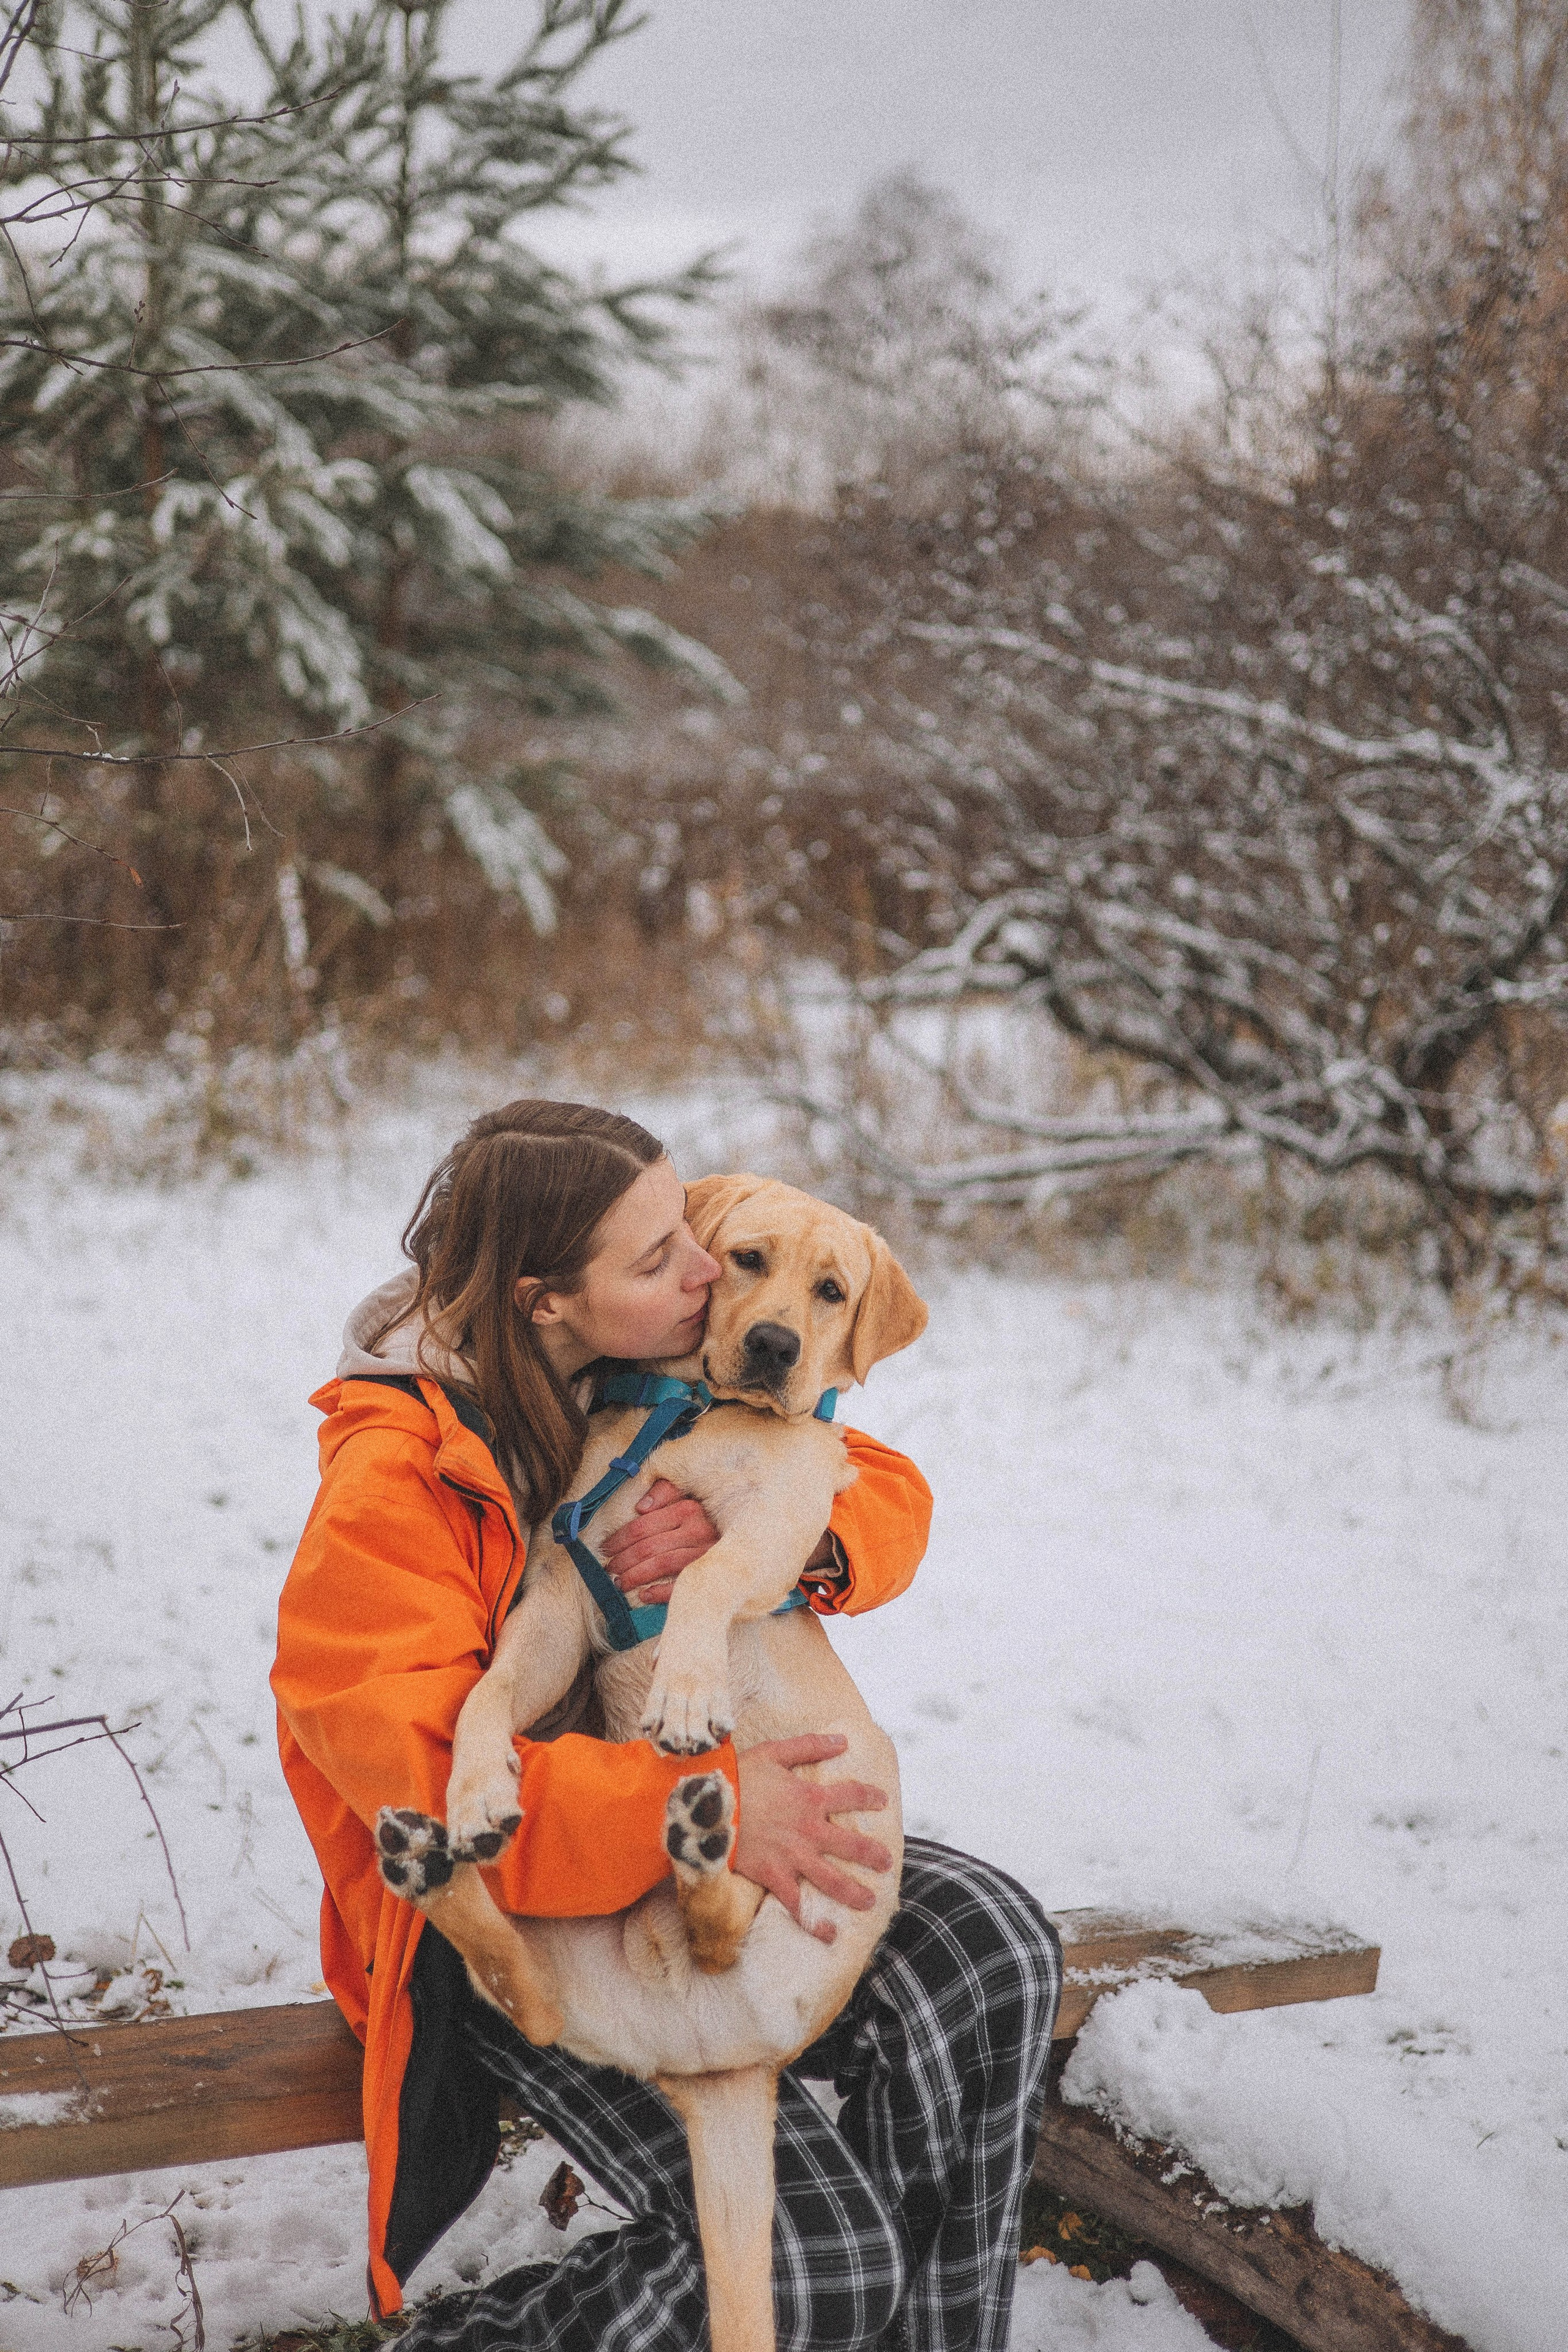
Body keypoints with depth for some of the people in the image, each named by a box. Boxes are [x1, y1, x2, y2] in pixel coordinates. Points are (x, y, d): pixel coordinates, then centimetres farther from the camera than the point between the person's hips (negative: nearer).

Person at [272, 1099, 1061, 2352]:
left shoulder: (684, 1375, 0)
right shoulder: (393, 1475, -21)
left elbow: (887, 1495, 3)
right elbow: (415, 1767, -30)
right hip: (517, 1915, -7)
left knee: (992, 1949, -15)